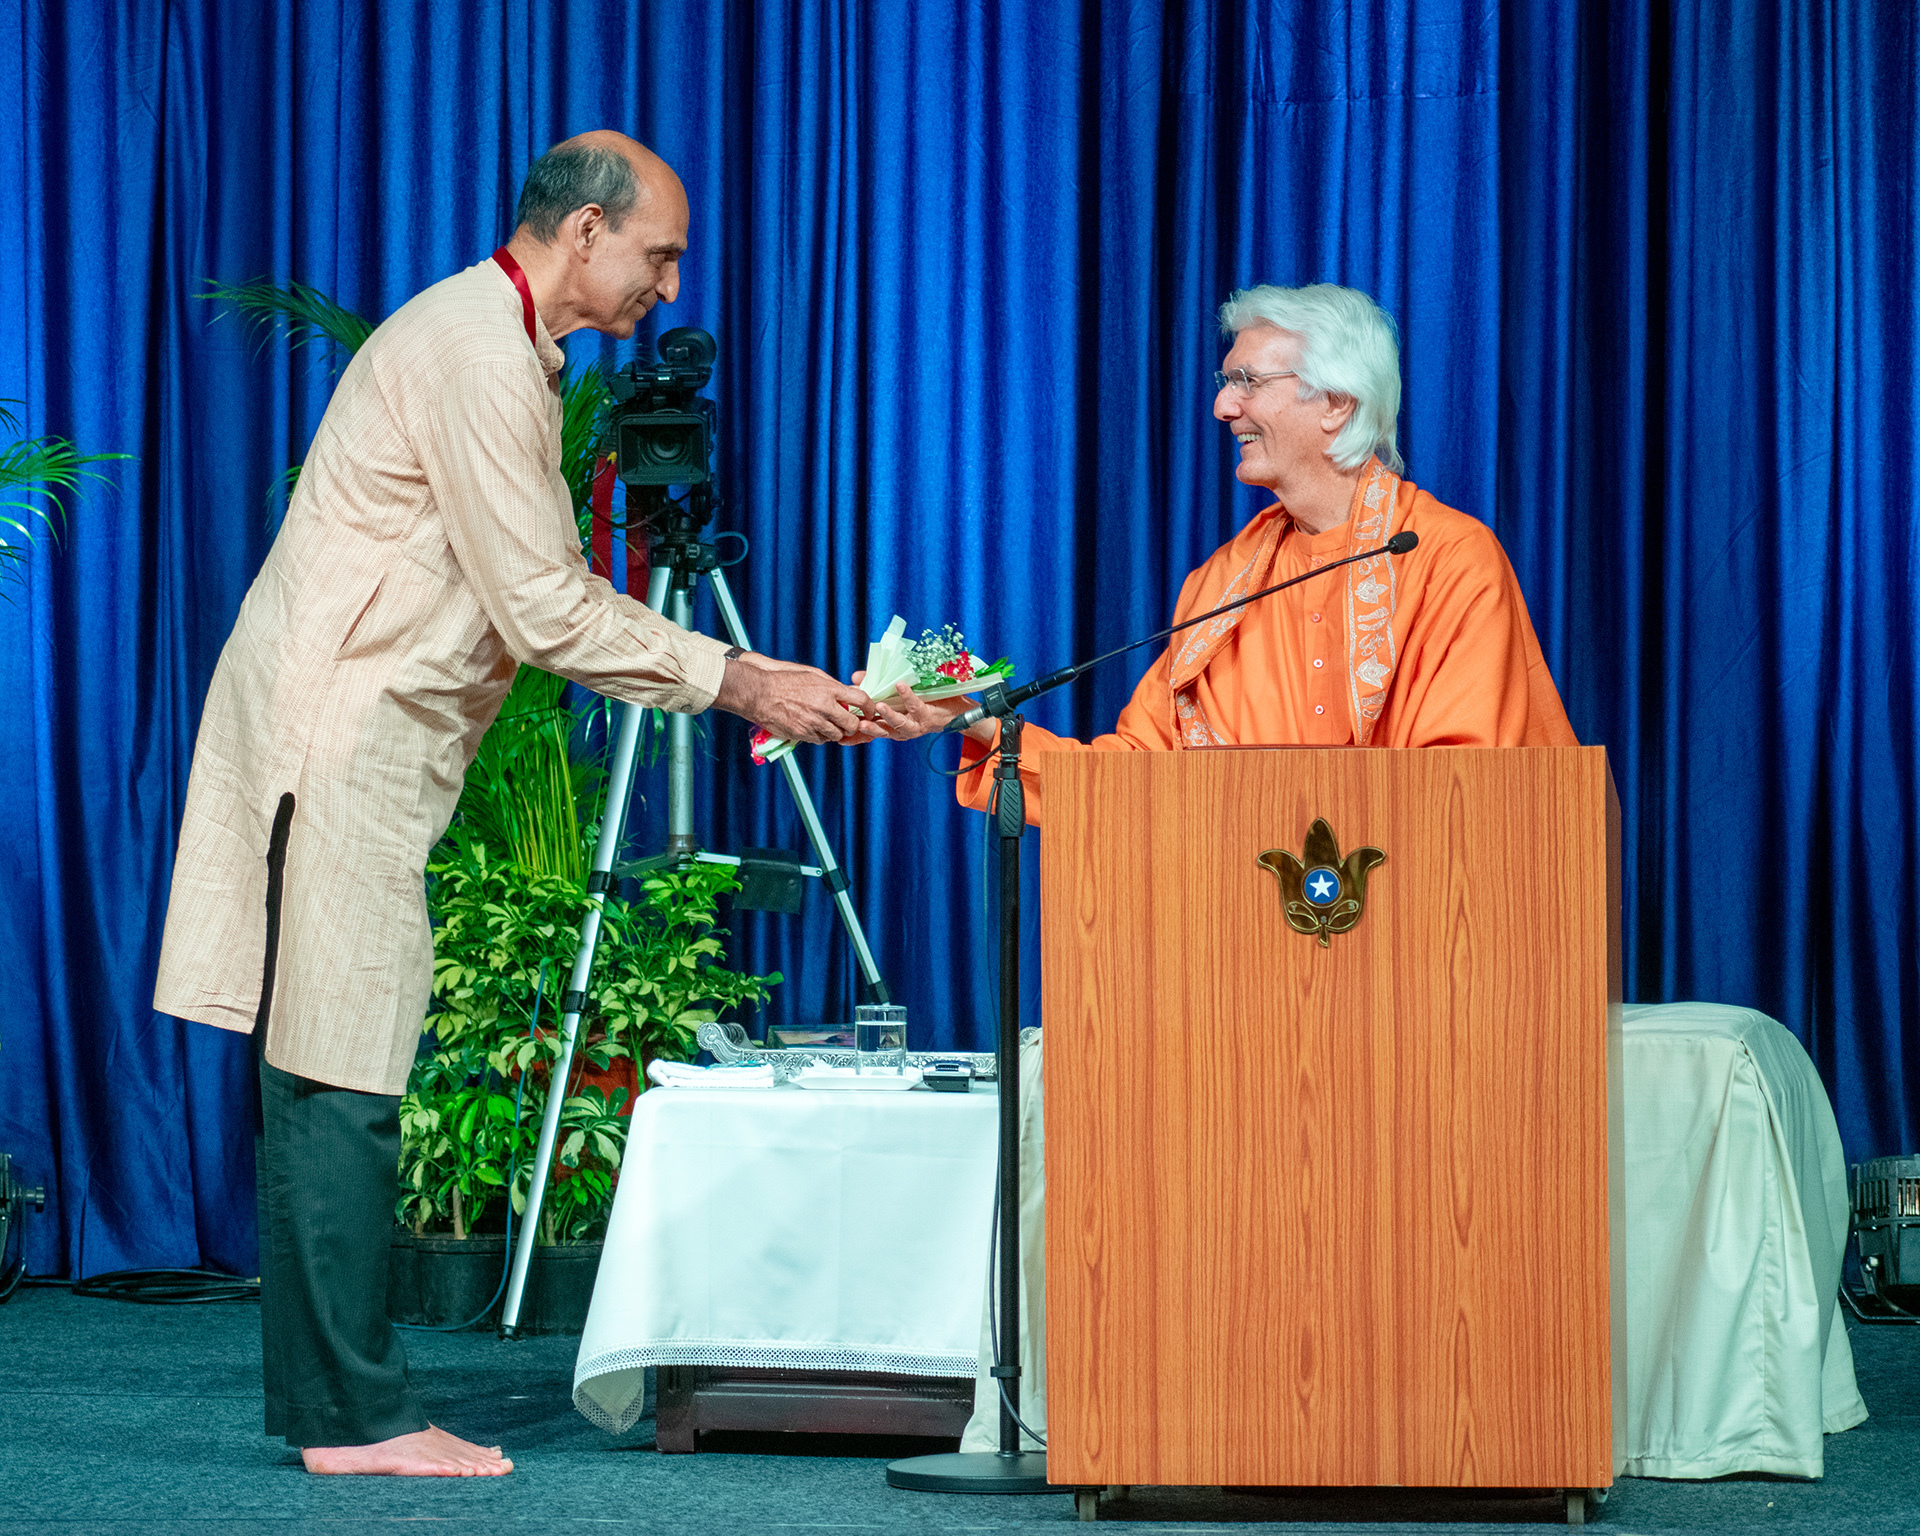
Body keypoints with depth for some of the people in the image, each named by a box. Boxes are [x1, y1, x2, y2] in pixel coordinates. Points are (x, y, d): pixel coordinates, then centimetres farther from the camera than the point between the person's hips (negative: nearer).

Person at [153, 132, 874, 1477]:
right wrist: (731, 682, -11)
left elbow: (554, 592, 21)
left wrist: (730, 672, 13)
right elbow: (547, 613, -17)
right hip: (339, 745, -10)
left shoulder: (502, 345, 18)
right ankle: (355, 1414, -5)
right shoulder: (478, 356, -15)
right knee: (339, 1079, -8)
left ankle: (325, 1397, 14)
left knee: (330, 1076, 10)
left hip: (359, 745, 10)